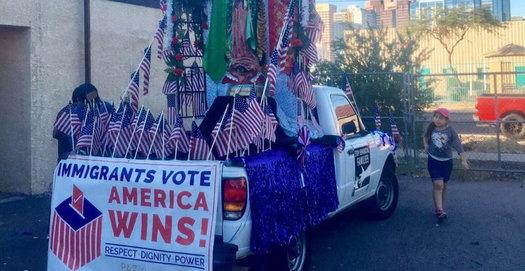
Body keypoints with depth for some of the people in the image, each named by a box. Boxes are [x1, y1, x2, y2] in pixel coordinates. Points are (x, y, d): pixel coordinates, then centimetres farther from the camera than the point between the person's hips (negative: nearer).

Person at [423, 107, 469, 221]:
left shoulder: (451, 131, -11)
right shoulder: (431, 128, -5)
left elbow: (458, 145, -15)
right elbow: (426, 137, 18)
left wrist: (463, 160, -22)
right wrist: (426, 145, 1)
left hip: (447, 161, 1)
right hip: (434, 160, -1)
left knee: (443, 186, 11)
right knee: (437, 184, -13)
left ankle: (439, 208, 26)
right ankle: (439, 210, -13)